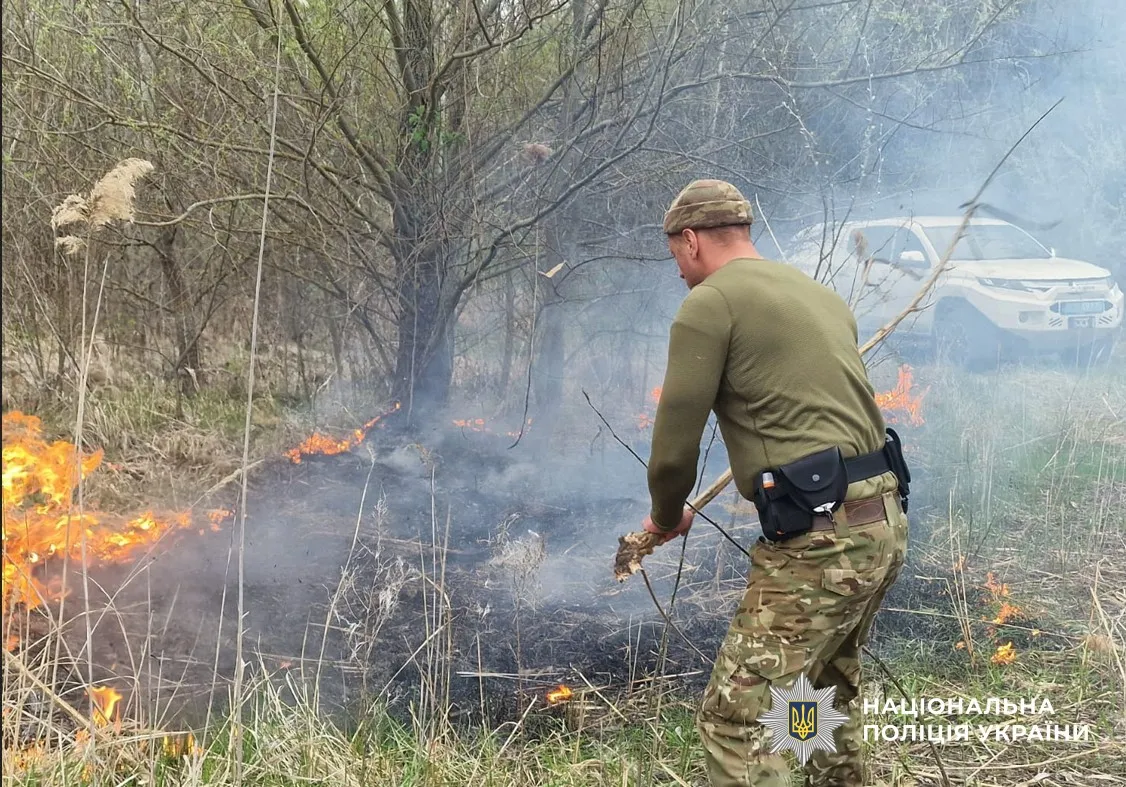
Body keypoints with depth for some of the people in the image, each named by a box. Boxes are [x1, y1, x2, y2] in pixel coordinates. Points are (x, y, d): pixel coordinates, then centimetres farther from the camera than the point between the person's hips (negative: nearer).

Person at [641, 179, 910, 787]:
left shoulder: (708, 304, -5)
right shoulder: (822, 295, 18)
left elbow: (674, 446, -5)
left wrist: (666, 518, 14)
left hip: (819, 542, -9)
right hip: (885, 525, 9)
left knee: (733, 719, -4)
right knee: (832, 686, 28)